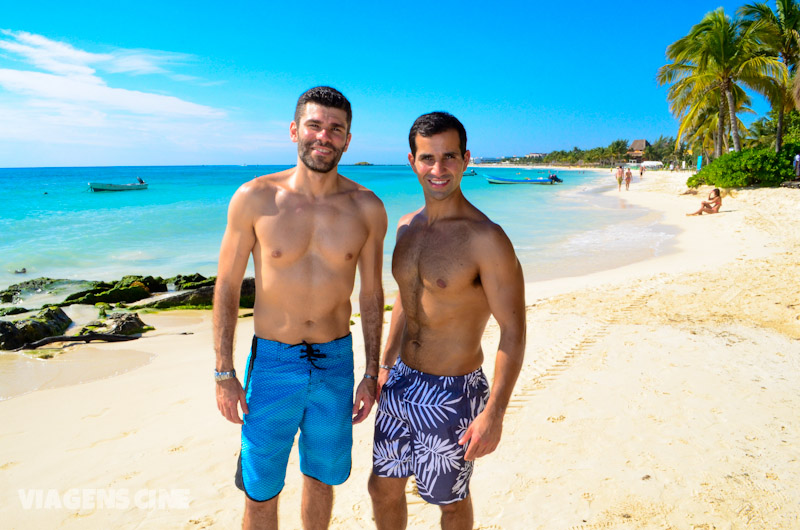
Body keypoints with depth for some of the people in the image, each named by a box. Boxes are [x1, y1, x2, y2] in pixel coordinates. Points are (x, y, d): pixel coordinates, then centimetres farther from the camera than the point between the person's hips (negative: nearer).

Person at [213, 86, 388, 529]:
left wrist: (371, 372, 3)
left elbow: (372, 294, 3)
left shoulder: (367, 208, -5)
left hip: (336, 361, 2)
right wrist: (224, 372, -4)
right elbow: (227, 286, -3)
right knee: (260, 492, 11)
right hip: (272, 362, -1)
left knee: (322, 477, 20)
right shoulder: (254, 198, -10)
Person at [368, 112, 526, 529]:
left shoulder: (486, 238, -20)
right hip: (400, 383, 6)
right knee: (383, 488, 20)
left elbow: (513, 330, -18)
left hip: (452, 394, -6)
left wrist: (494, 413, -21)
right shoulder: (407, 226, 3)